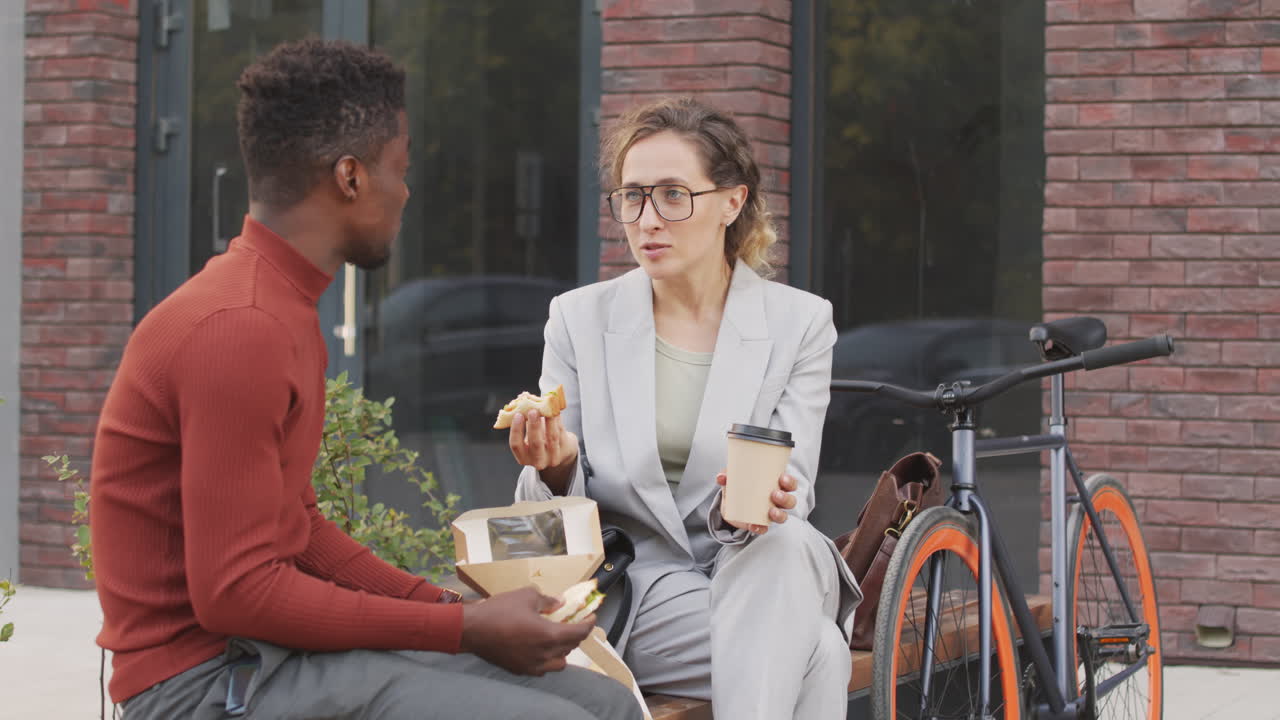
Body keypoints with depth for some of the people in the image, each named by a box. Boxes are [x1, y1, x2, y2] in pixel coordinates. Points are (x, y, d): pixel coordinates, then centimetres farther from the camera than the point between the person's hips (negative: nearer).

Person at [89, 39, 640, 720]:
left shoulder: (283, 308, 15)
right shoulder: (241, 329, -19)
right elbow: (234, 593, -21)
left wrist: (445, 606, 5)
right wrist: (464, 629, -17)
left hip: (277, 643, 10)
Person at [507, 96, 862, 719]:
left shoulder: (798, 322, 3)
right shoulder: (579, 318, 5)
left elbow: (791, 500, -4)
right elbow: (555, 513, 6)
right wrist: (554, 469, -19)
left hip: (756, 578, 2)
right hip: (640, 583, -2)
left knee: (788, 546, -36)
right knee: (818, 654, -32)